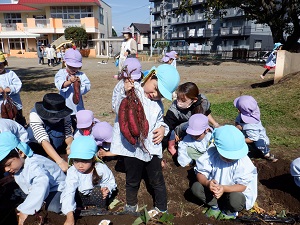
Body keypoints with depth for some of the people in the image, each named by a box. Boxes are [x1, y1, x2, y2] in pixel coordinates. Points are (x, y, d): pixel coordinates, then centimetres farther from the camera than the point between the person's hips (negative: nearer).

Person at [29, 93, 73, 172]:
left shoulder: (65, 115, -23)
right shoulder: (35, 115, -31)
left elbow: (68, 134, -21)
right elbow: (44, 140, -40)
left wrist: (70, 145, -44)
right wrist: (60, 161, -51)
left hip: (59, 145, 2)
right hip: (38, 146, -2)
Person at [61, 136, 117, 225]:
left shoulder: (101, 169, -25)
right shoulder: (72, 172, -25)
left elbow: (111, 182, -9)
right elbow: (69, 193, -34)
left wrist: (107, 189, -35)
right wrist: (70, 216, -44)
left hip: (98, 196, -1)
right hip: (81, 197, 2)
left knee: (97, 191, -36)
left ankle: (102, 210, -6)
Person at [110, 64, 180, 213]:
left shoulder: (158, 103, 8)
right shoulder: (132, 90, -9)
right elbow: (120, 111, -19)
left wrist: (162, 128, -2)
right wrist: (125, 93, -35)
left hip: (151, 147, 4)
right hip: (132, 147, -3)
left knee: (157, 181, 14)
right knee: (132, 180, 17)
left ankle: (161, 208, 38)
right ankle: (131, 204, 45)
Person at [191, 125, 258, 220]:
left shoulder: (243, 162, -25)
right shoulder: (211, 154, -20)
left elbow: (242, 185, -23)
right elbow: (200, 173, -15)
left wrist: (224, 188, -41)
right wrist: (207, 183, -39)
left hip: (233, 191, -2)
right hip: (214, 189, 3)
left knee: (235, 199, -37)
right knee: (196, 187, -22)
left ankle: (229, 211, 2)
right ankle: (215, 206, 4)